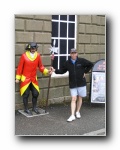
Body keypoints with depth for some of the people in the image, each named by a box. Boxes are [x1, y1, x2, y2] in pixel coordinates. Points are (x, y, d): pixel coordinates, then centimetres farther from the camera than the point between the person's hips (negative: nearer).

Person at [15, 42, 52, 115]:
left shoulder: (38, 55, -2)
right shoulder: (24, 56, -12)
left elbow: (41, 66, 3)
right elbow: (20, 67, -7)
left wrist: (47, 71, -12)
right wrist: (18, 78, -5)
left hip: (34, 79, 4)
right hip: (25, 79, -4)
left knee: (36, 93, 8)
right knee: (26, 94, 4)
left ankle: (34, 108, 27)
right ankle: (26, 109, 19)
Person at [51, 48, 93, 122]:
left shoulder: (81, 61, -7)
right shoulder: (67, 63, -2)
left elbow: (90, 64, 4)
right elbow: (62, 71, 2)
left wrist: (85, 72, 1)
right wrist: (55, 70, -13)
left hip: (81, 83, 0)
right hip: (72, 84, 1)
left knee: (80, 98, 11)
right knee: (73, 99, -3)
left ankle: (78, 112, 29)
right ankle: (72, 115, -5)